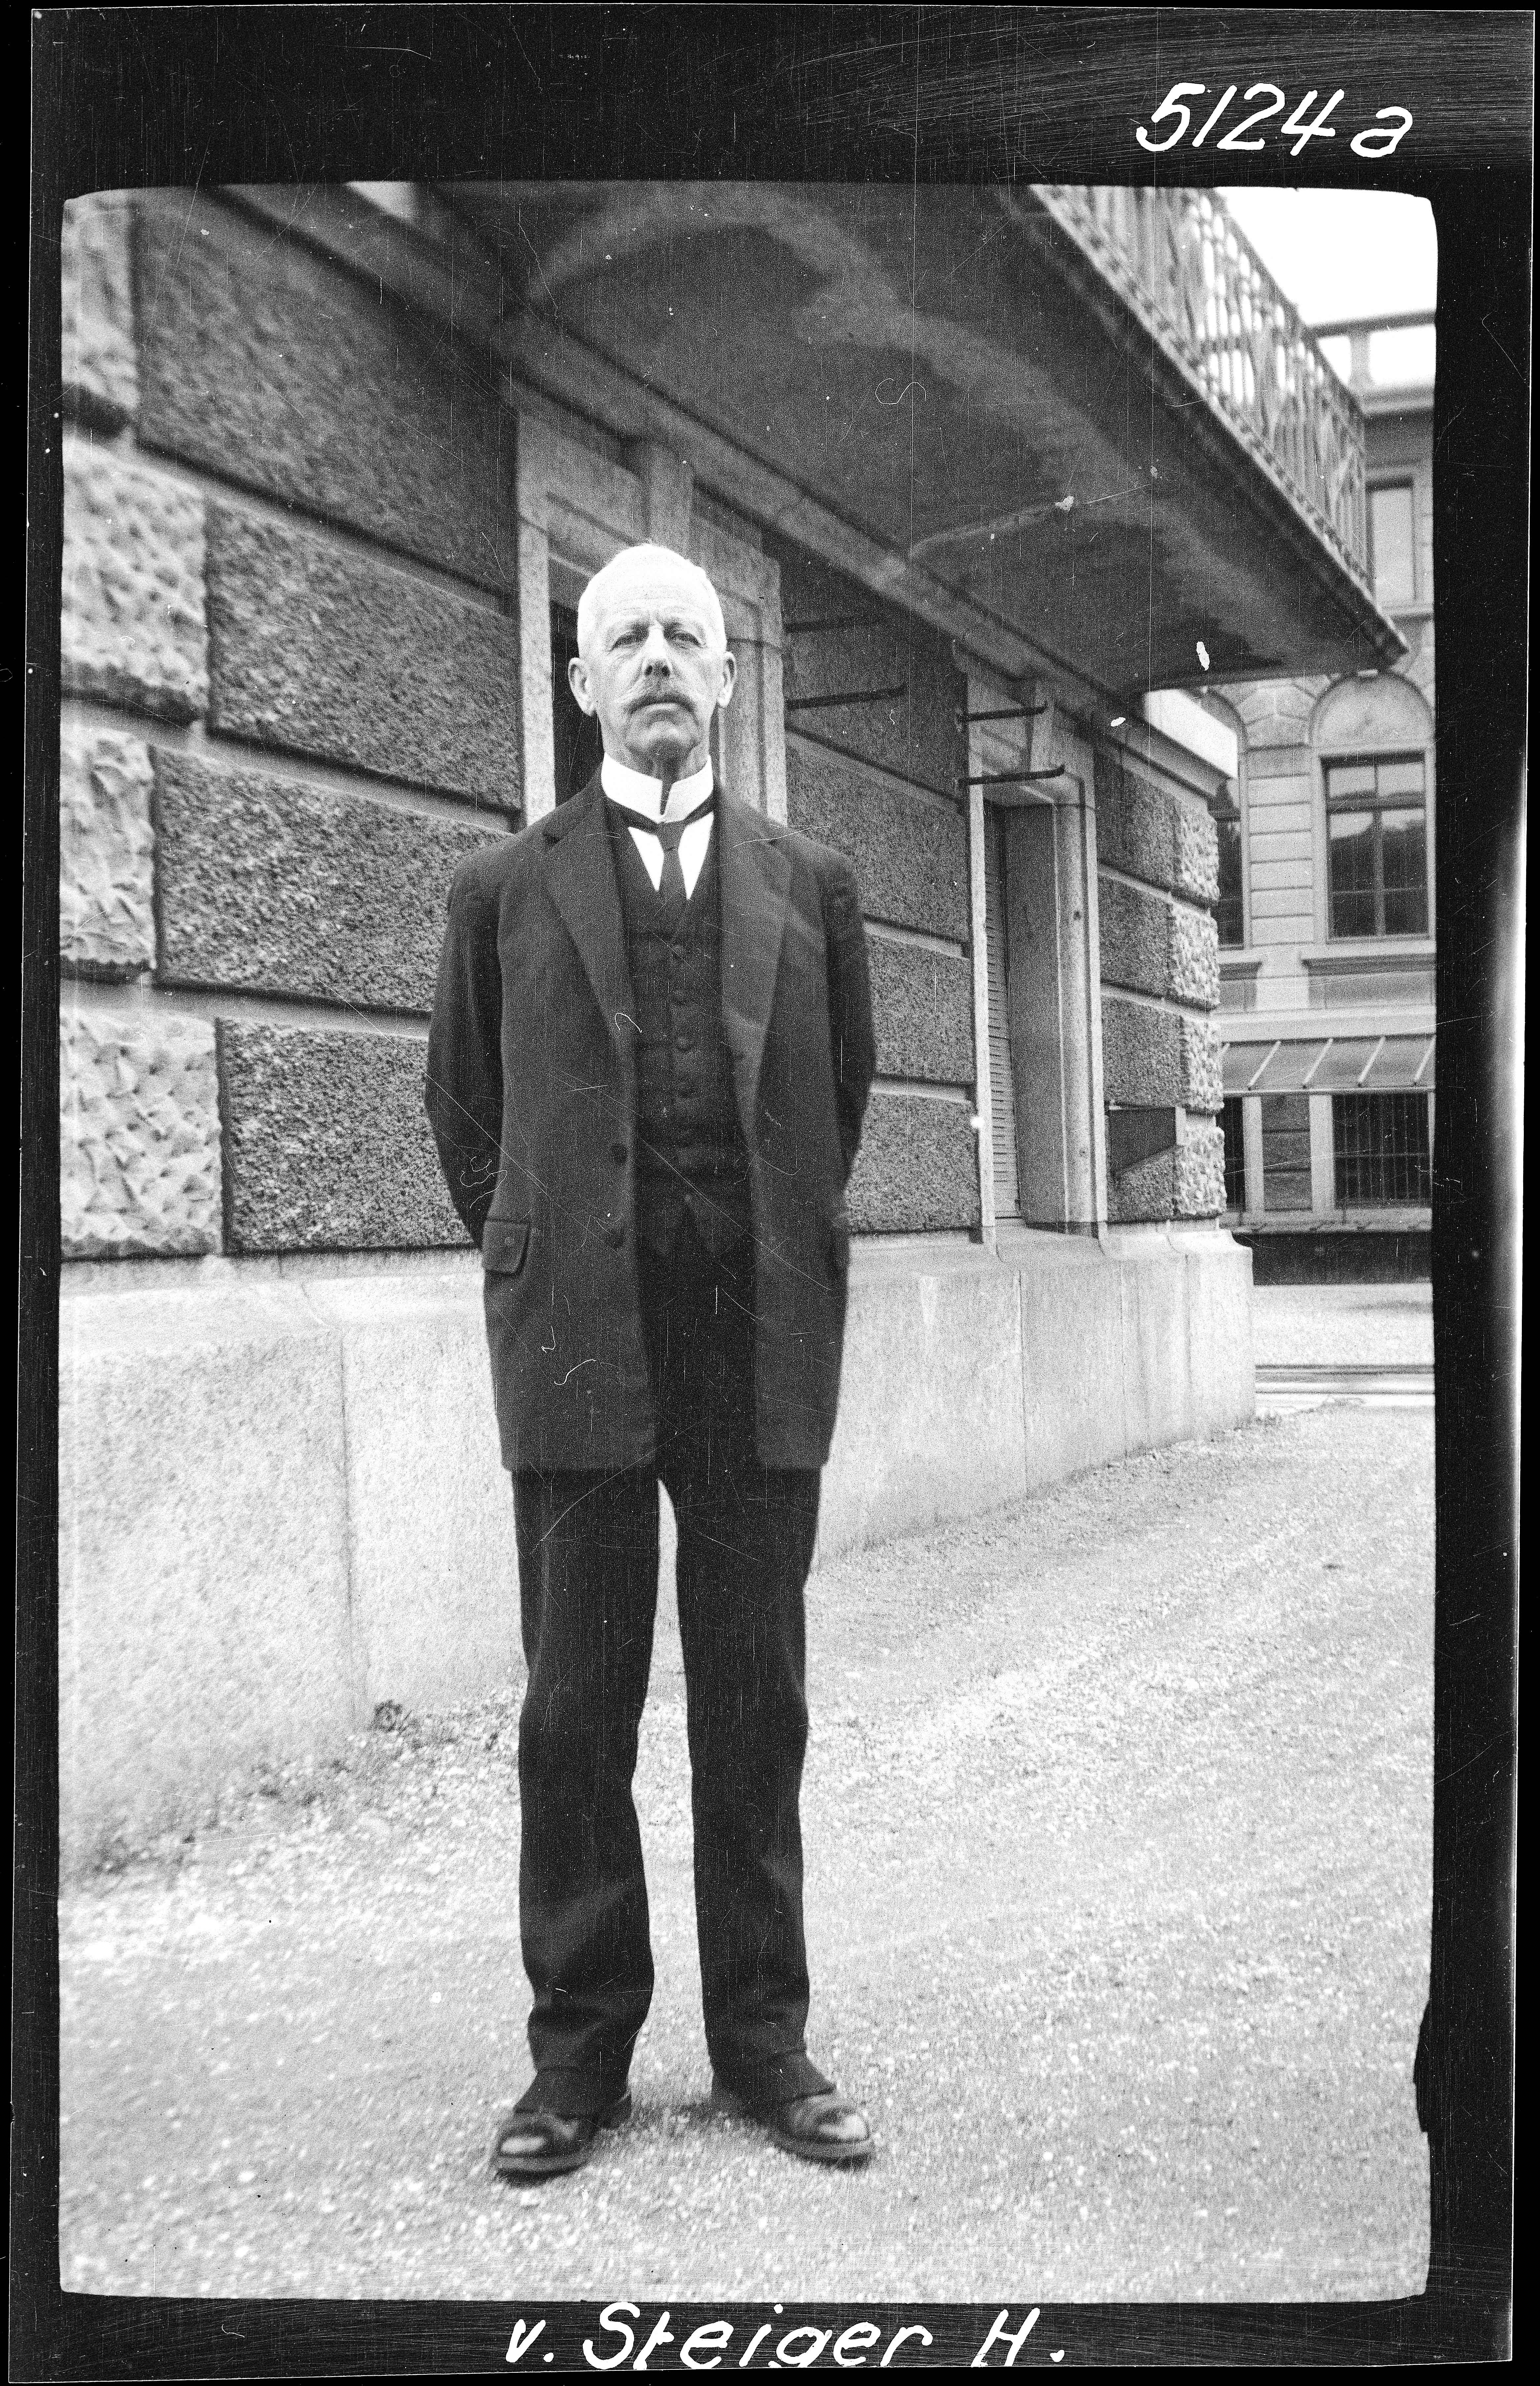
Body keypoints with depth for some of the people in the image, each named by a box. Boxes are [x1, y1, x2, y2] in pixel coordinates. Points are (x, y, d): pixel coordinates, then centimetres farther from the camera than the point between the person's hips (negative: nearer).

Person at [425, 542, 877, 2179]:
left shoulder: (810, 886, 10)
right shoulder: (506, 890, 7)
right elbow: (465, 1112, 15)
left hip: (767, 1353, 1)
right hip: (579, 1351, -1)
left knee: (755, 1707, 7)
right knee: (575, 1711, 4)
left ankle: (763, 2042, 19)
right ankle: (579, 2051, 16)